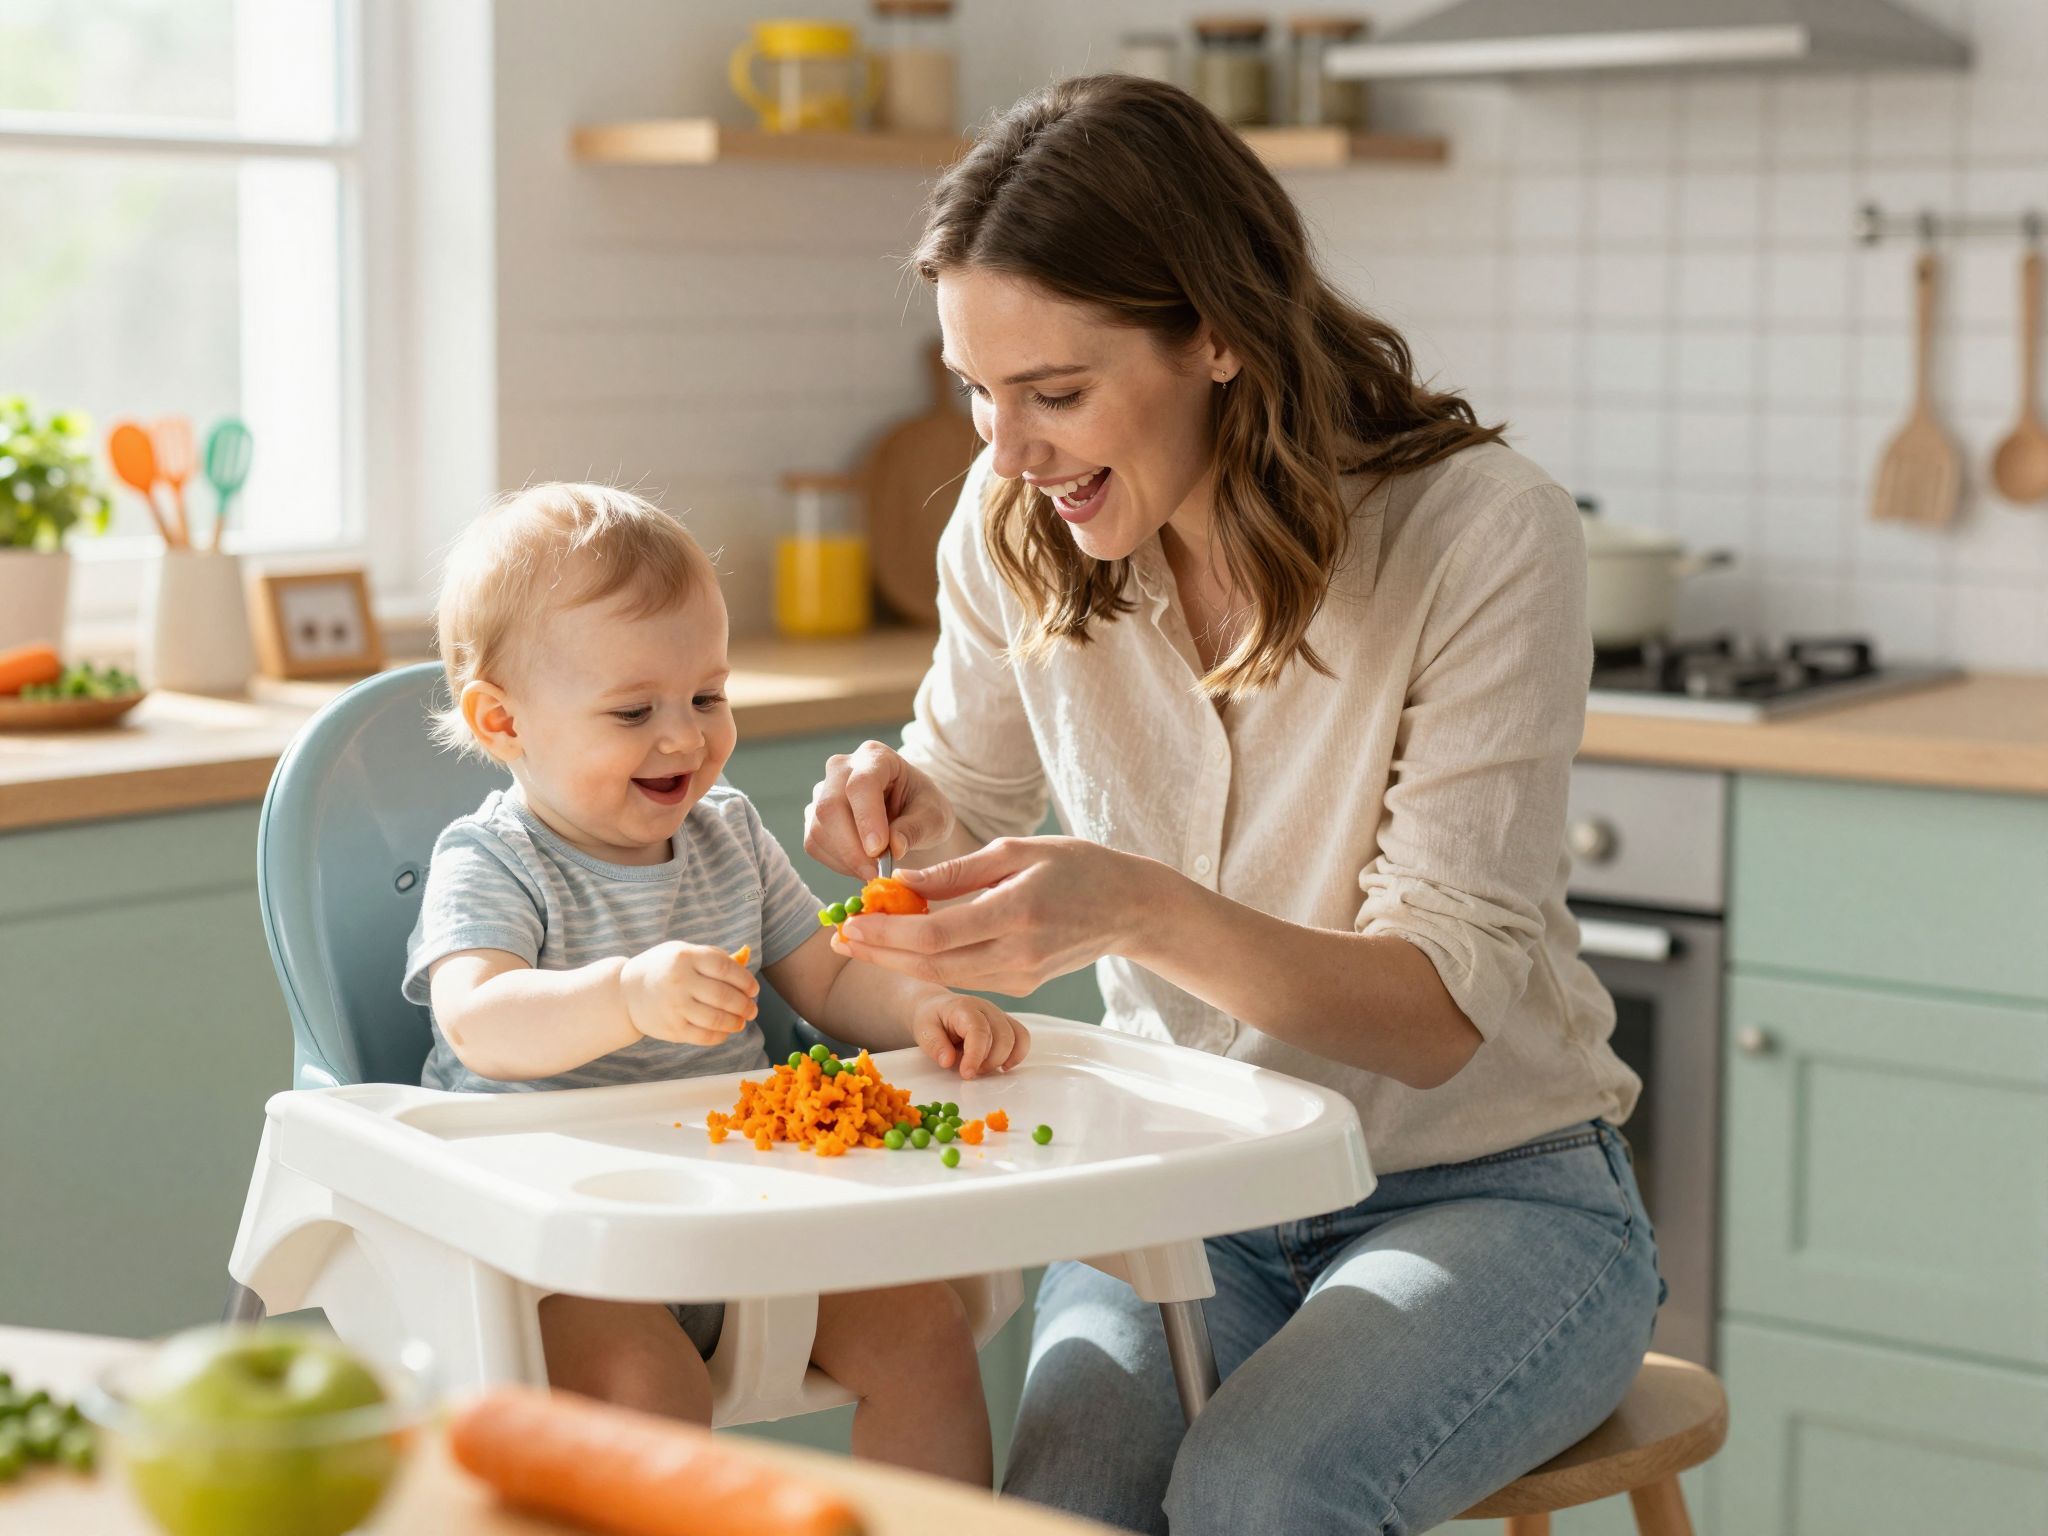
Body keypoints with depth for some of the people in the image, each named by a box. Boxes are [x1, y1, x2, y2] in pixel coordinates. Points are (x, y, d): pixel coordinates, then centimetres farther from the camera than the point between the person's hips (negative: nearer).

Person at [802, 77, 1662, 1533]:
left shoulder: (1485, 532, -18)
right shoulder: (1015, 528, -4)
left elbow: (1445, 1009, -21)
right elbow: (980, 797, 13)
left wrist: (1141, 908, -38)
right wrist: (911, 811, -12)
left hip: (1486, 1191, -3)